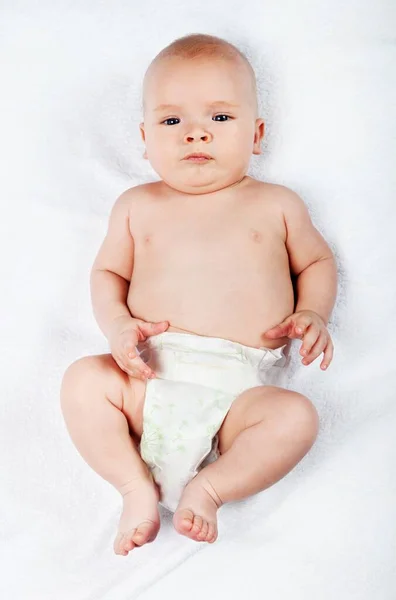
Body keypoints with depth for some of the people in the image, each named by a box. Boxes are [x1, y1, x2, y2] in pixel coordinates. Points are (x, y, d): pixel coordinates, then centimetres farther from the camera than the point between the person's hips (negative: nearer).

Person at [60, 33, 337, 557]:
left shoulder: (276, 205, 14)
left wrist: (313, 314, 1)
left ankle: (209, 486, -13)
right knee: (83, 380, -22)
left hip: (240, 388, -1)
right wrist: (116, 323, -3)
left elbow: (317, 261, 22)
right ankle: (137, 487, -11)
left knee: (296, 416, -27)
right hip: (151, 379, 2)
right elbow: (108, 271, 18)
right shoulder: (138, 206, 16)